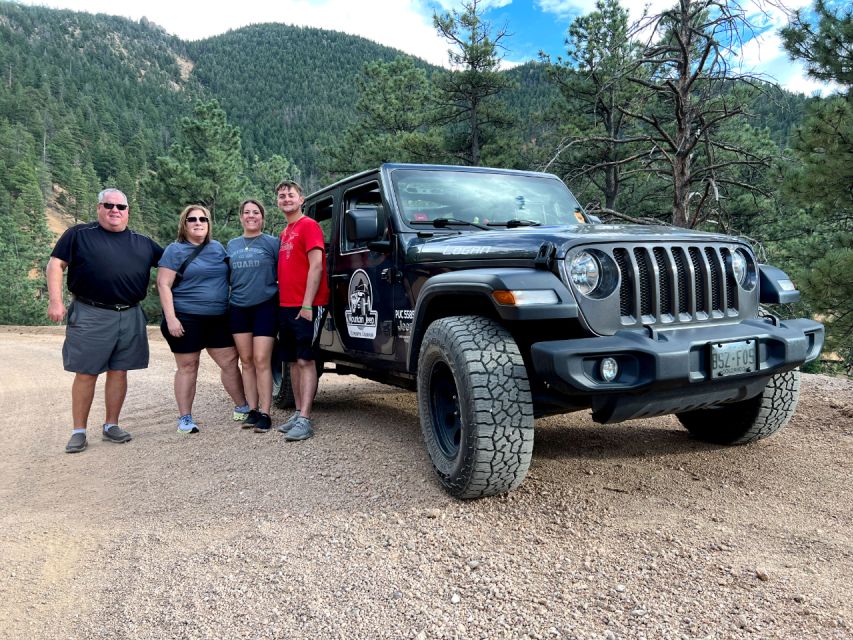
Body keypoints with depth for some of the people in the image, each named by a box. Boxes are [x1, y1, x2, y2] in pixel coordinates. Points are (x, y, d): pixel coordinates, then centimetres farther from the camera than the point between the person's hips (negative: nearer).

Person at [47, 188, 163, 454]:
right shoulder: (79, 234, 4)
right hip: (90, 315, -3)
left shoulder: (142, 242, 14)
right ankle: (79, 431, 11)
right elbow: (55, 264, 0)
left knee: (119, 371, 8)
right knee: (86, 373, 1)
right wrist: (55, 300, -10)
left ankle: (111, 425, 21)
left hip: (130, 317, 3)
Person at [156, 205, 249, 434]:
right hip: (187, 319, -4)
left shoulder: (218, 248, 12)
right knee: (187, 367, 2)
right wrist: (170, 317, -16)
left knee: (229, 362, 6)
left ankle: (242, 407, 20)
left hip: (219, 319, 4)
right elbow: (163, 285, -7)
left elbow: (229, 277, 21)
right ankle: (185, 418, 11)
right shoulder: (175, 250, -2)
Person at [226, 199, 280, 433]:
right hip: (238, 308, 4)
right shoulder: (232, 245, 15)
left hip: (265, 307, -4)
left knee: (261, 361, -8)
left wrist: (280, 297, -7)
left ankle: (264, 414, -4)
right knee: (247, 361, 6)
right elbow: (226, 276, 21)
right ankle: (252, 410, 13)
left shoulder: (272, 243, 2)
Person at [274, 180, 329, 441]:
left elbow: (316, 266, -14)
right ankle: (298, 413, 17)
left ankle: (304, 420, -10)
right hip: (286, 306, 8)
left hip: (305, 306, -8)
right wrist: (282, 303, 12)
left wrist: (307, 304, -19)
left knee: (305, 361, -9)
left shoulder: (309, 226, -5)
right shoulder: (284, 233, 20)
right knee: (293, 361, 10)